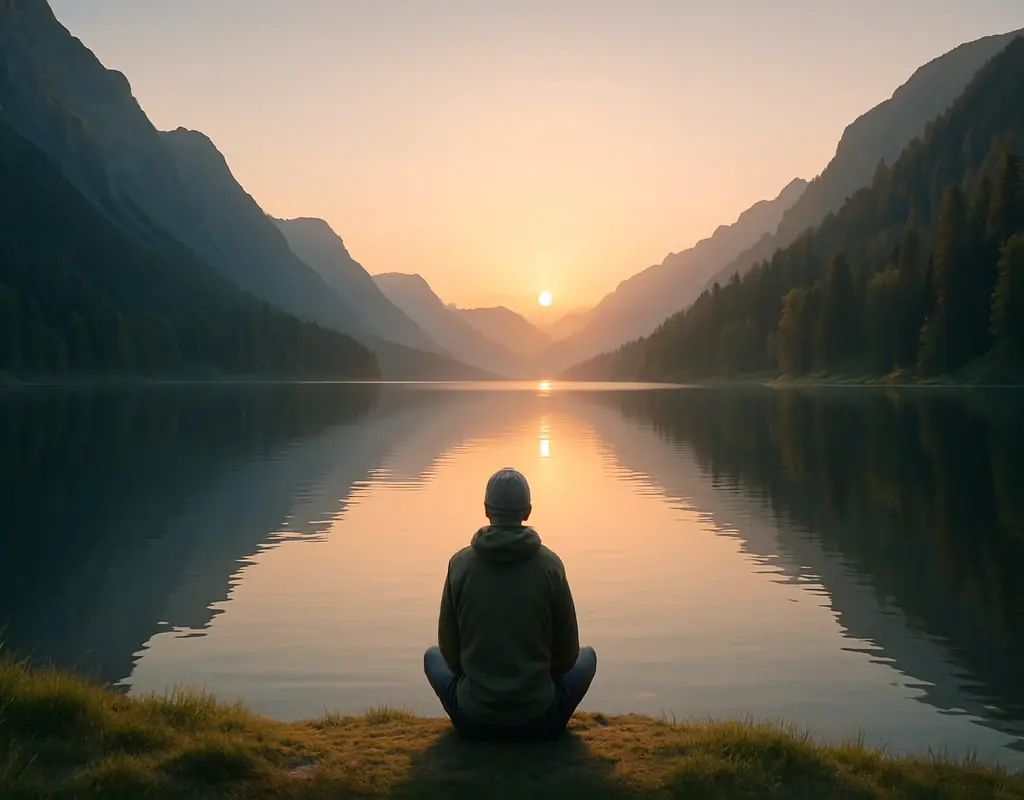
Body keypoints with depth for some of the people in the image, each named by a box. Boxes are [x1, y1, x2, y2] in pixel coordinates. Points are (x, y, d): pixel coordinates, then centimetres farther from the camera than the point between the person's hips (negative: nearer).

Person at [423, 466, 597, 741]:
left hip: (473, 720, 1)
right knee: (587, 656, 27)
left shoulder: (459, 563, -7)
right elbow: (567, 653, 0)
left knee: (433, 656, 31)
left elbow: (450, 651, 2)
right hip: (538, 721, -1)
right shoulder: (550, 565, -9)